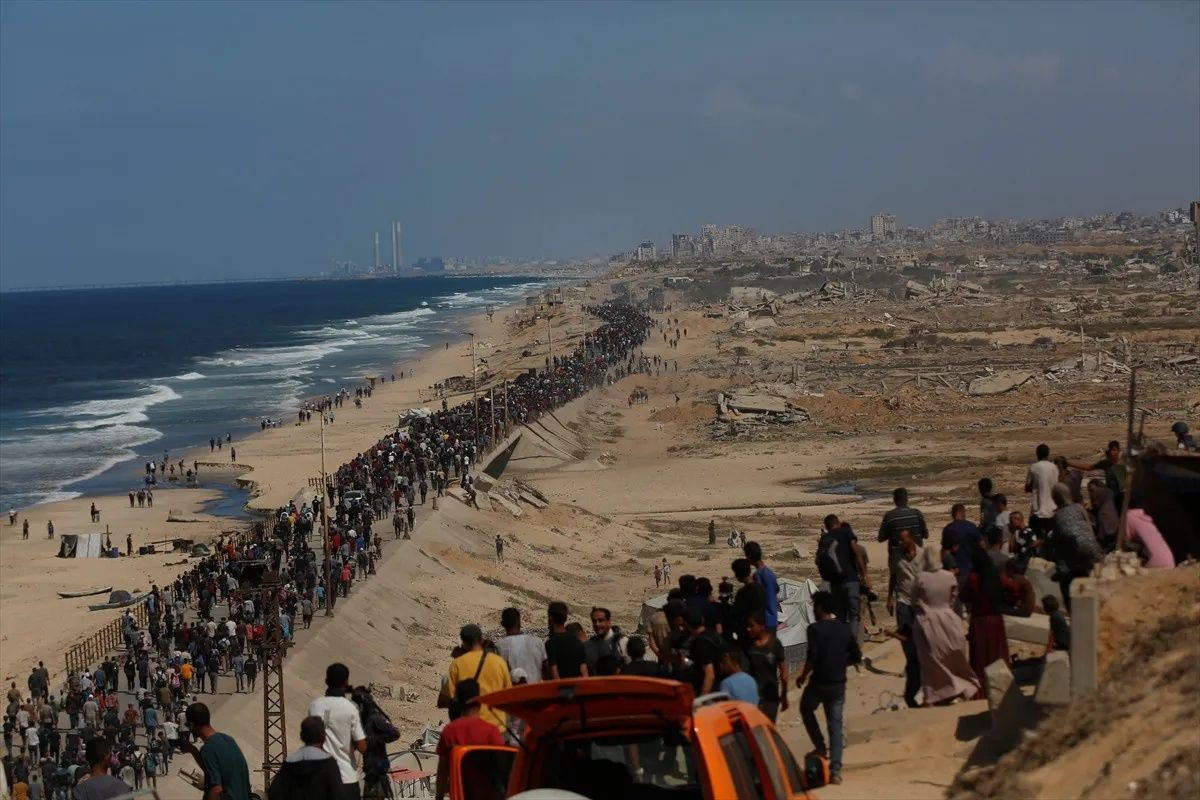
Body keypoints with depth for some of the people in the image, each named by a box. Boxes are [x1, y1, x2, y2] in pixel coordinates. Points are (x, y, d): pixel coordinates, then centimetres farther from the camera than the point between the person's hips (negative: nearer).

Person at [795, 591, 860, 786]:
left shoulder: (815, 629, -13)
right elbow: (856, 657, 7)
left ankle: (820, 747, 16)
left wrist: (803, 676, -7)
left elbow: (812, 657, -21)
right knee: (835, 724, 7)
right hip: (838, 683, 4)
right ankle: (835, 769, -1)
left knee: (806, 709, 25)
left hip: (819, 682, -4)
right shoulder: (844, 629, 5)